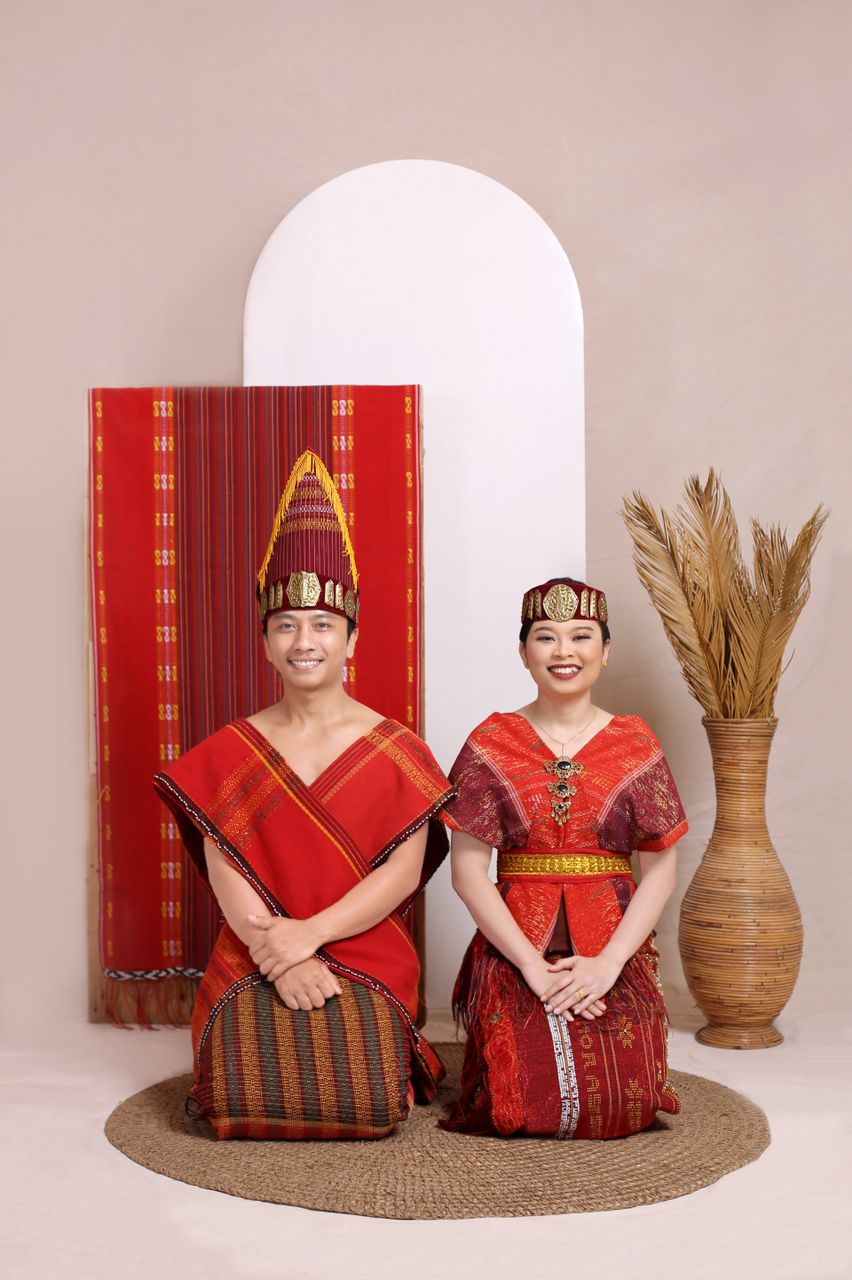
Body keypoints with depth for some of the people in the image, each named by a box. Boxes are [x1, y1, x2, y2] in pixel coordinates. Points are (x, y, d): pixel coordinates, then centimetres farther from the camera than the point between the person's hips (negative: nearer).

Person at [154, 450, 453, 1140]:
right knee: (243, 1100, -18)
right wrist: (279, 959, -16)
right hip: (252, 964, 1)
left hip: (368, 961, -1)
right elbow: (224, 871, -1)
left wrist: (309, 934, -15)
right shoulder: (229, 752, 7)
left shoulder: (396, 750, 2)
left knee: (366, 1105, -19)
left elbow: (405, 870, -5)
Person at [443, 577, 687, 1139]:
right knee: (518, 1108, -15)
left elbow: (661, 868, 1)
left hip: (615, 954, 1)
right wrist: (535, 966, -12)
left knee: (622, 1107, -13)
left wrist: (607, 962, -12)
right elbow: (467, 871, -4)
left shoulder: (635, 744, 4)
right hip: (513, 953, -1)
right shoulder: (492, 744, 1)